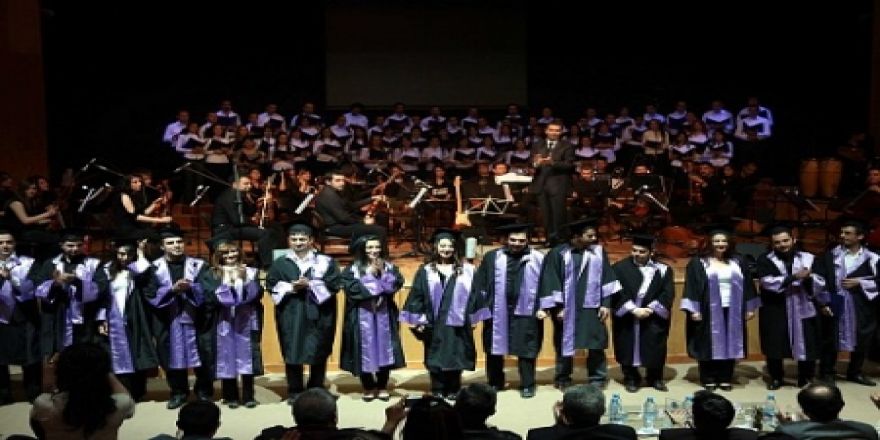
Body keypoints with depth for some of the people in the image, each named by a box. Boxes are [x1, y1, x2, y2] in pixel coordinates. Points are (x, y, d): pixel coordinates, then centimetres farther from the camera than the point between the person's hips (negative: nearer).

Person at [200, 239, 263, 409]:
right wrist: (225, 285, -17)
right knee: (227, 358, 1)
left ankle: (248, 396, 7)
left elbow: (257, 294, -3)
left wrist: (246, 279, -16)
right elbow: (209, 296, -7)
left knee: (246, 357, 1)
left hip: (246, 321, 1)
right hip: (223, 322, 0)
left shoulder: (250, 272, 8)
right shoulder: (211, 275, 5)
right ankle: (231, 397, 10)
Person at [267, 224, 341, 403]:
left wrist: (310, 285, -15)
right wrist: (290, 288, -13)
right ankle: (294, 392, 10)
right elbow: (271, 285, 3)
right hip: (290, 314, 1)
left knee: (318, 353, 3)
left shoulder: (325, 261, 2)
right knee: (292, 352, 1)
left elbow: (334, 284, -5)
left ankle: (317, 390, 15)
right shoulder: (280, 263, 7)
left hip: (317, 314, -1)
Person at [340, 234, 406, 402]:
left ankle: (382, 387, 13)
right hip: (362, 315, -2)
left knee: (384, 348, 4)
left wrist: (382, 273, -15)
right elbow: (351, 287, -14)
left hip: (384, 315, 2)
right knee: (366, 350, 1)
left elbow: (397, 283, -4)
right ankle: (368, 388, 12)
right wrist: (370, 273, -10)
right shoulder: (353, 268, 0)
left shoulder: (389, 266, 8)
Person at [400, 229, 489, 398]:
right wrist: (418, 320, -6)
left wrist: (474, 318, 1)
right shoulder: (426, 271, 2)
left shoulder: (465, 270, 4)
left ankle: (453, 390, 16)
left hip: (456, 322, 1)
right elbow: (417, 295, 0)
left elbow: (473, 294, 5)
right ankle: (437, 391, 13)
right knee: (436, 357, 4)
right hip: (434, 323, -1)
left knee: (455, 356, 5)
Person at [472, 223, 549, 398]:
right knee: (495, 348, 10)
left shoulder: (538, 258, 1)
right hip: (497, 311, 2)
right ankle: (495, 383, 25)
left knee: (526, 350, 3)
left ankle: (527, 385, 15)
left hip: (526, 311, -2)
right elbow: (480, 283, 5)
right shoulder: (492, 257, 4)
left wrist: (543, 307, -6)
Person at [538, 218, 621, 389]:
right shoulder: (558, 253, -6)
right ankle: (563, 378, 23)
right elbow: (552, 282, -6)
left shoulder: (598, 252, 3)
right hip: (566, 308, -1)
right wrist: (558, 307, -9)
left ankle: (597, 378, 15)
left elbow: (606, 278, 3)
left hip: (591, 307, 2)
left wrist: (606, 304, -3)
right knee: (565, 343, 9)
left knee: (596, 343, 3)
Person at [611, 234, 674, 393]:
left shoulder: (663, 269, 5)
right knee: (629, 347, 3)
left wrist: (651, 309, -14)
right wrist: (633, 309, -18)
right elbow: (616, 292, -8)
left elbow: (668, 293, -2)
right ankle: (631, 379, 17)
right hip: (627, 317, -1)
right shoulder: (620, 268, -1)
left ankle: (656, 378, 19)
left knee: (655, 348, 2)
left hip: (654, 317, 1)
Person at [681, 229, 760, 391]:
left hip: (732, 311, 3)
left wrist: (750, 307, 5)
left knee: (730, 344, 5)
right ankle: (709, 379, 7)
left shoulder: (737, 262, 11)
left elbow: (747, 285, 11)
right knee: (709, 344, 0)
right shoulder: (698, 263, 0)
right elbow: (692, 286, -6)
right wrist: (694, 309, -13)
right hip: (709, 311, -3)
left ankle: (726, 378, 13)